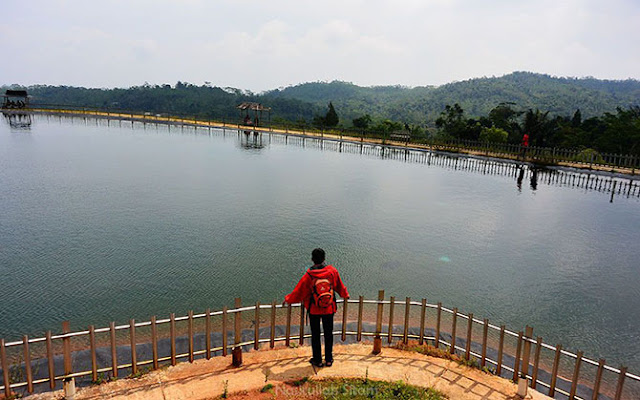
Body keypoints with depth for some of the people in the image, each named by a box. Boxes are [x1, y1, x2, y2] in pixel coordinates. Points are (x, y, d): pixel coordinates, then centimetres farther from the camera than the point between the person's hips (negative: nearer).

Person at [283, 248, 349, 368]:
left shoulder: (308, 276, -17)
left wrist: (287, 299, 10)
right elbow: (339, 286, 4)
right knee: (328, 333, 16)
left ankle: (317, 360, 23)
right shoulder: (332, 271, -12)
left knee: (315, 335, 13)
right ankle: (328, 359, 27)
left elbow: (298, 292, -7)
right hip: (329, 309, 2)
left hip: (314, 310, -2)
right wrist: (345, 295, 24)